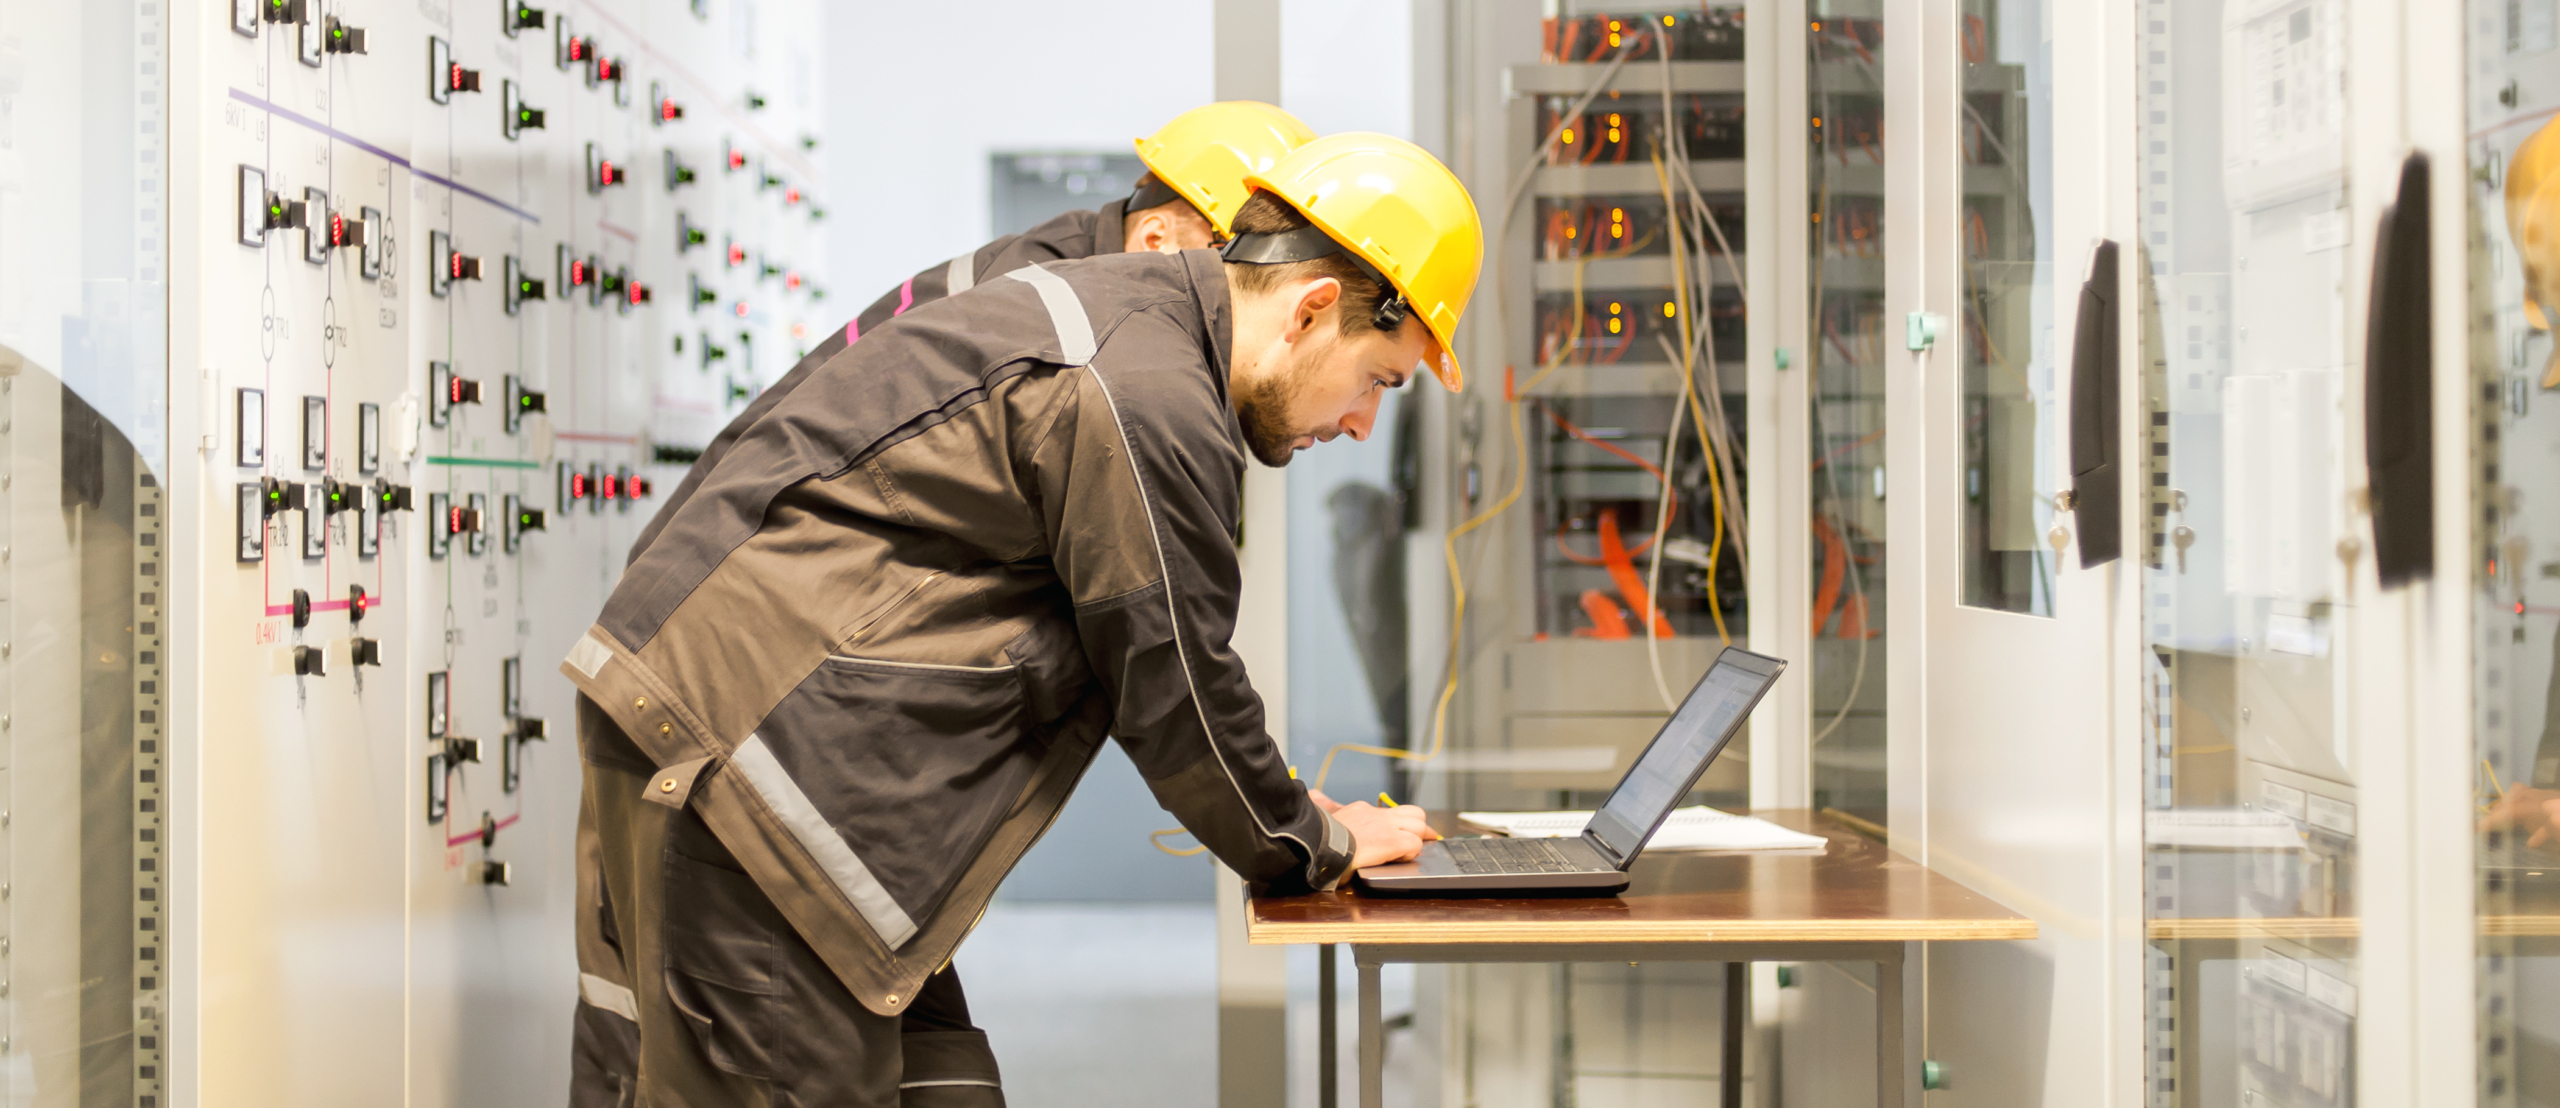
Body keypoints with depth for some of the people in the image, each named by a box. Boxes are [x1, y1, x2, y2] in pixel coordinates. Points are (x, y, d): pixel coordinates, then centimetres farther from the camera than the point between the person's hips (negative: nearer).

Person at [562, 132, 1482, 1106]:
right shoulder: (1146, 401, -17)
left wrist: (1275, 804, 22)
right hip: (736, 749, -11)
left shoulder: (1116, 308, 16)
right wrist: (1315, 845, 7)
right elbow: (1172, 687, -10)